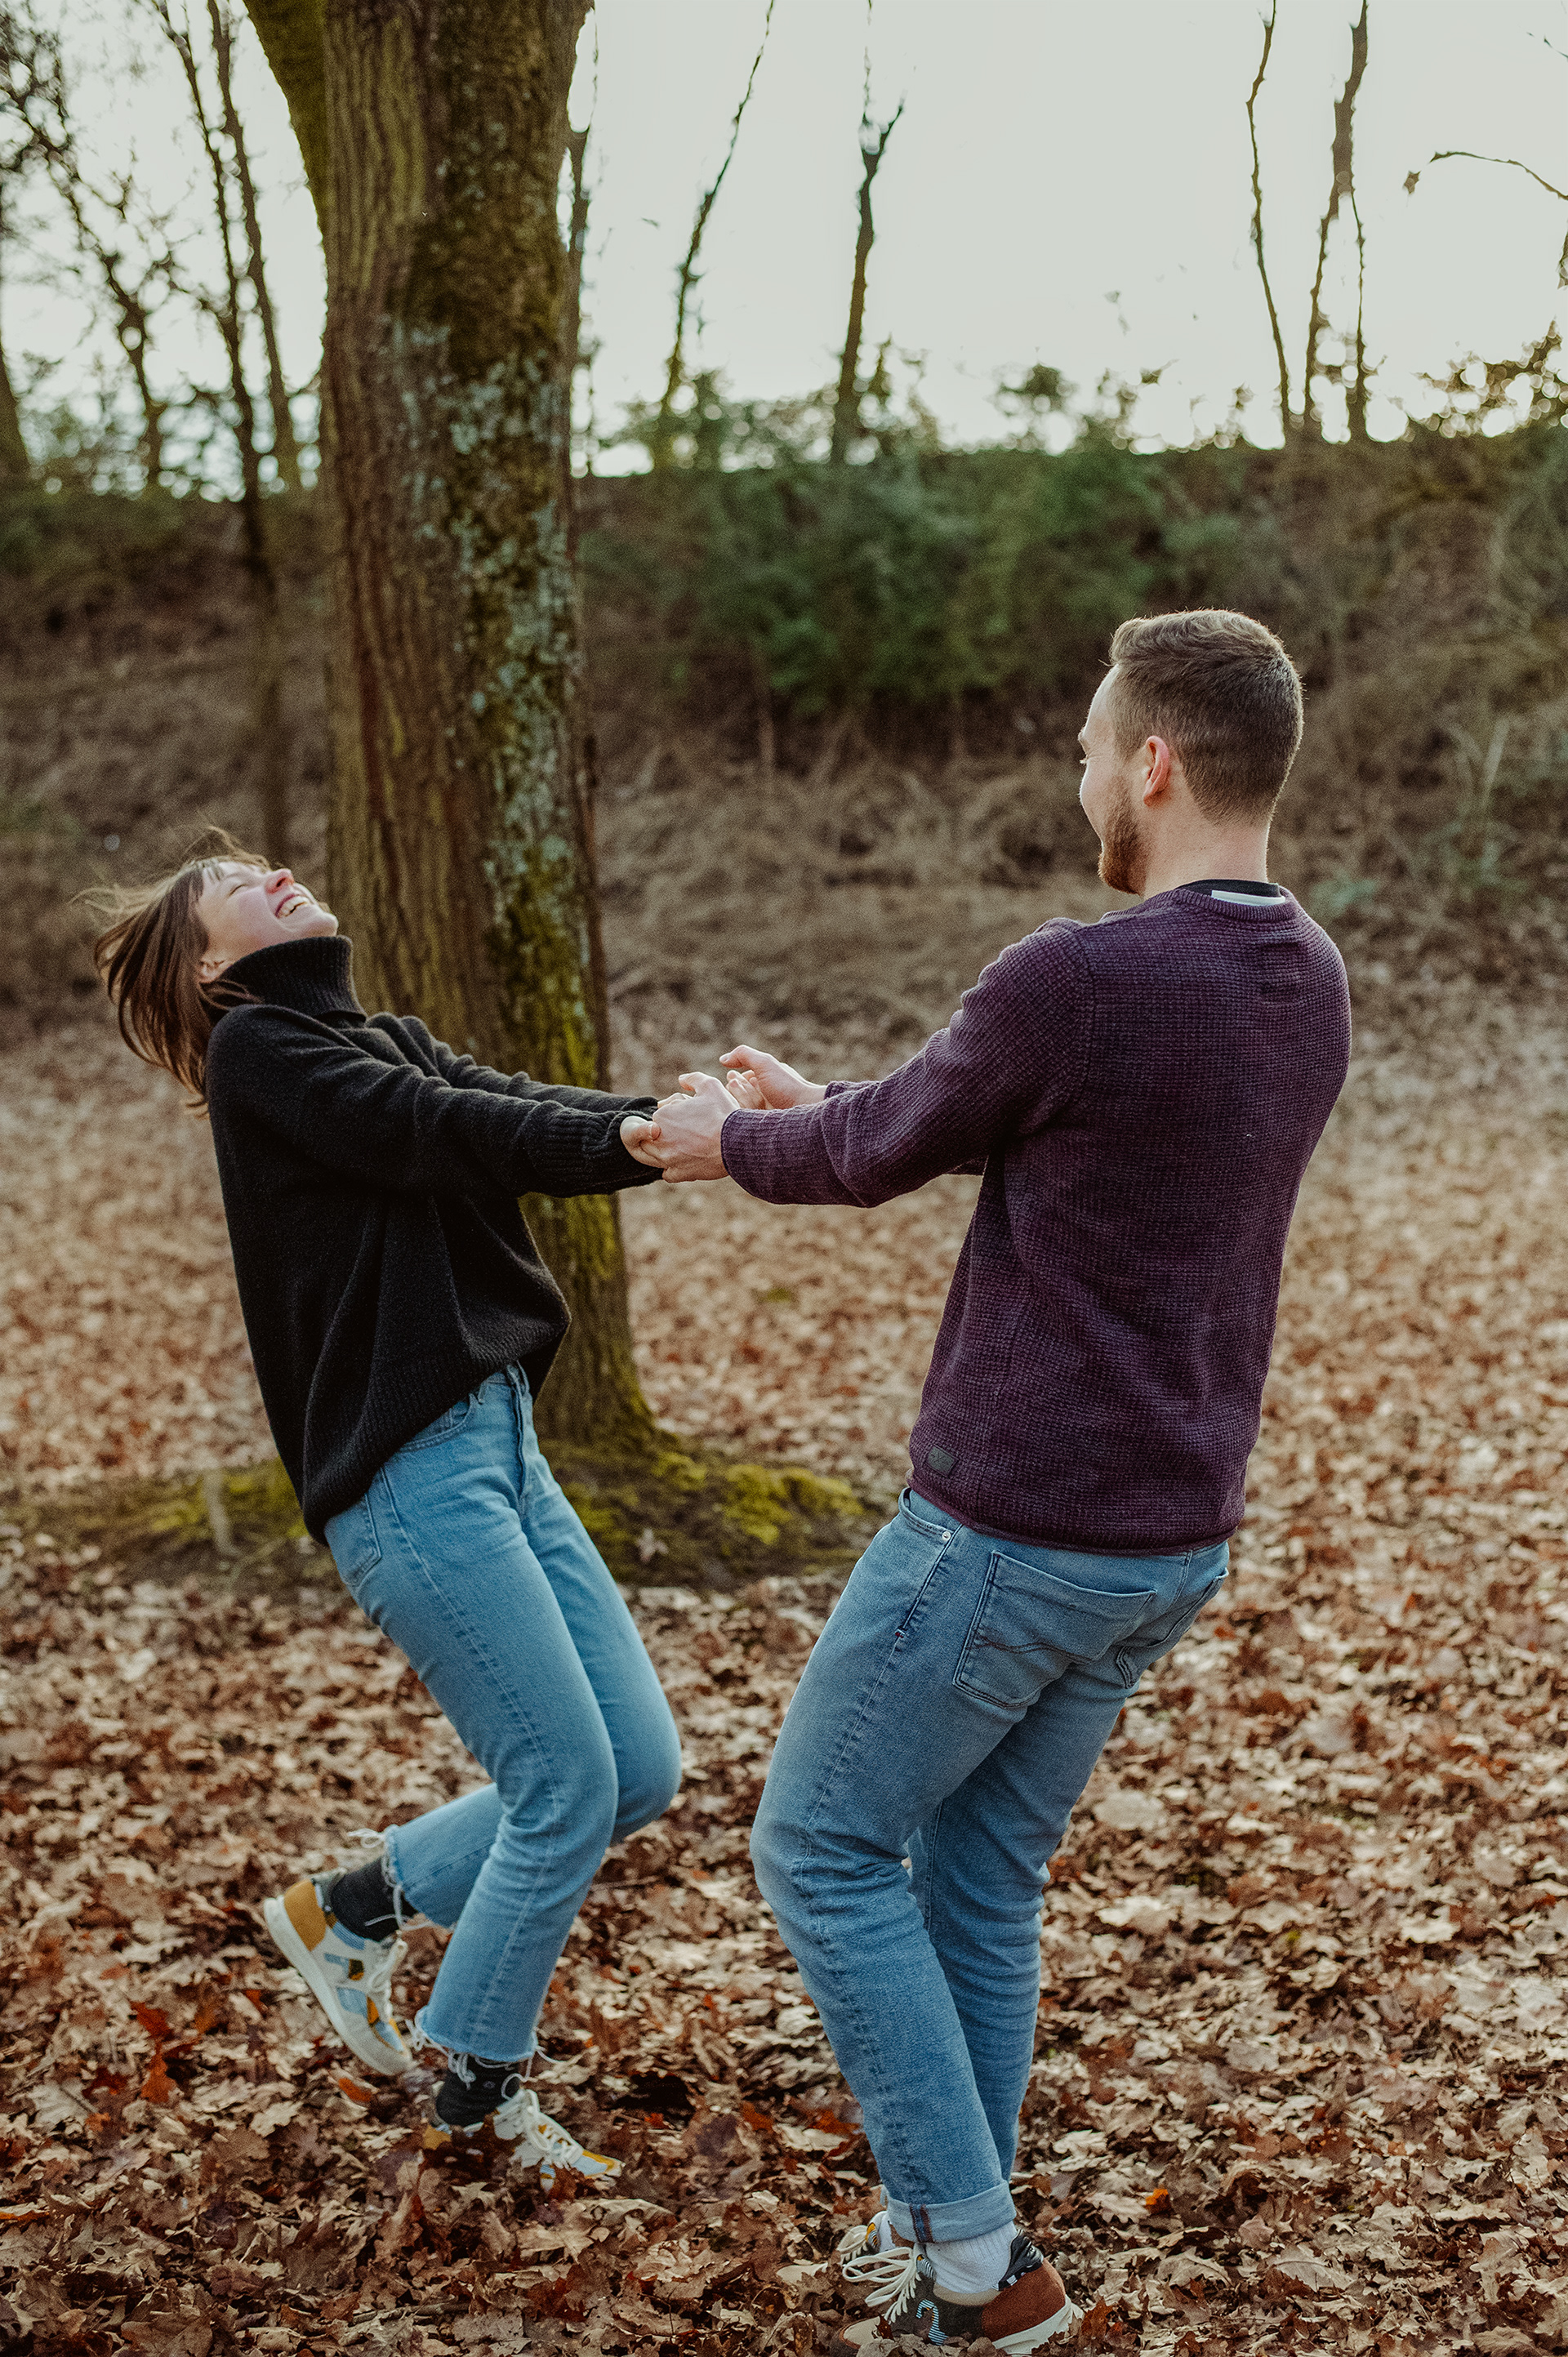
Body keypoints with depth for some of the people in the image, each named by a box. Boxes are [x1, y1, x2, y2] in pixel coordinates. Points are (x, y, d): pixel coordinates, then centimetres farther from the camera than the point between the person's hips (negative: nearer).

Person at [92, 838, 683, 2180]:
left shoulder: (384, 1043, 20)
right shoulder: (258, 1052, -4)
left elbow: (529, 1111, 4)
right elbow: (445, 1133, -17)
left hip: (497, 1441, 9)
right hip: (408, 1469, -8)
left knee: (642, 1769, 8)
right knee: (570, 1785, -4)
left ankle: (356, 1906, 25)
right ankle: (481, 2095, 18)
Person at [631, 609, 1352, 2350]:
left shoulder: (1072, 983, -22)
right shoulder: (1309, 987, 6)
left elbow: (884, 1153, -4)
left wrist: (733, 1144, 18)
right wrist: (808, 1109, 27)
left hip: (1011, 1533, -8)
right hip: (1171, 1542, 8)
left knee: (822, 1848, 10)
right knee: (983, 1875, 20)